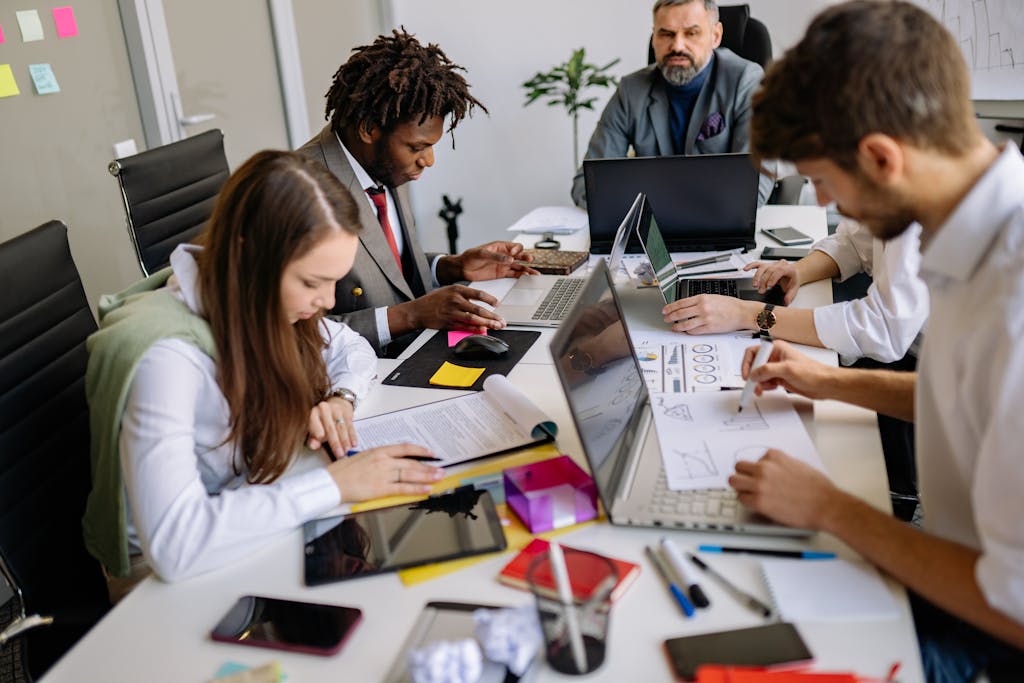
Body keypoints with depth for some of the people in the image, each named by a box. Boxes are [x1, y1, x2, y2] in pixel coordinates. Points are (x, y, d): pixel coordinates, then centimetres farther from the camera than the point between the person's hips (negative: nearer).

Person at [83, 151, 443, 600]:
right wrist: (331, 484, -33)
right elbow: (175, 543, -38)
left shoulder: (265, 302, -9)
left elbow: (353, 349, 10)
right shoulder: (164, 354, -30)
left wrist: (341, 398, -12)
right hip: (167, 579, -6)